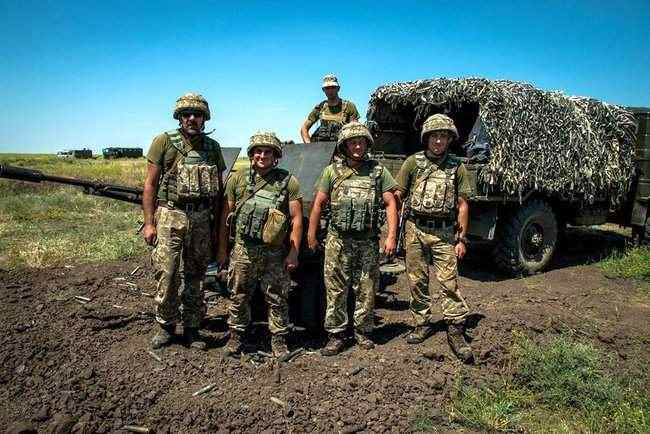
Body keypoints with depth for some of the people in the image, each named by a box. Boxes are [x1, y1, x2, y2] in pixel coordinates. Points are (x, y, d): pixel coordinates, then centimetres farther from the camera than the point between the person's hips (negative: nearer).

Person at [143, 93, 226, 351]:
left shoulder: (213, 147, 9)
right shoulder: (164, 142, -1)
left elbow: (219, 188, 13)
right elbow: (150, 185, -1)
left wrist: (216, 226, 9)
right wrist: (149, 223, -7)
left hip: (202, 219, 3)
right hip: (170, 216, -3)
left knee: (195, 277, 11)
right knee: (167, 275, -3)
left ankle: (192, 328, 24)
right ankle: (166, 326, 18)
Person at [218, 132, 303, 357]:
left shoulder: (288, 182, -1)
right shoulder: (238, 179, 5)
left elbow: (296, 219, -2)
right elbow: (226, 216, 8)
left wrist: (293, 253, -7)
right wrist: (222, 248, 6)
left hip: (274, 253, -1)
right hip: (243, 248, 2)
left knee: (277, 298, 8)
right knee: (239, 296, 12)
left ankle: (279, 339, 24)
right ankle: (236, 336, 29)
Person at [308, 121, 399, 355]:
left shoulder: (378, 171, 6)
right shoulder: (332, 171, 4)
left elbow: (390, 203, 4)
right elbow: (318, 204, 7)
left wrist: (391, 236, -5)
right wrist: (311, 236, 5)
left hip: (368, 242, 1)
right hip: (338, 240, 0)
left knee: (366, 290, 9)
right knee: (336, 289, 3)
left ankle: (363, 331, 25)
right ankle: (336, 335, 15)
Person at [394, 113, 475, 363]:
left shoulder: (457, 168, 5)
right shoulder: (413, 163, 2)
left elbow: (462, 205, 6)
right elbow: (397, 197, 3)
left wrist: (462, 239, 2)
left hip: (444, 233, 0)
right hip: (415, 230, 1)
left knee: (449, 282, -2)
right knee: (417, 281, 9)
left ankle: (456, 331, 7)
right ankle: (422, 324, 24)